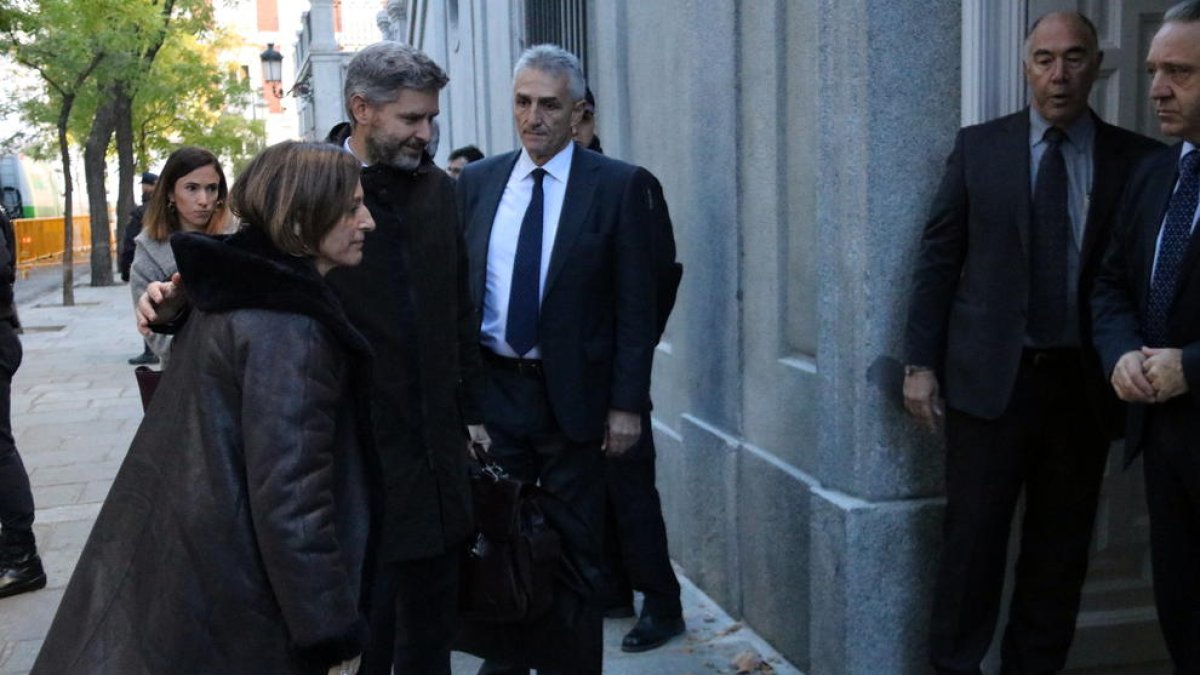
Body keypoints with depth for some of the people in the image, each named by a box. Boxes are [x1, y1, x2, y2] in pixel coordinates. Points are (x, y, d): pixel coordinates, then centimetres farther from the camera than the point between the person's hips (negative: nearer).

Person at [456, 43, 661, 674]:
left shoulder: (619, 186, -6)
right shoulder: (477, 181, 5)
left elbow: (636, 304, -7)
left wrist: (626, 403, -11)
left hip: (573, 393, -3)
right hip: (492, 388, 4)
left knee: (574, 549, 9)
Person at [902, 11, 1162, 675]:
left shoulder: (1136, 159, 3)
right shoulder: (978, 147, 3)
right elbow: (938, 259, 3)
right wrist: (920, 363, -1)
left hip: (1083, 383, 1)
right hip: (990, 376, -1)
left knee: (1061, 547, 10)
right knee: (972, 540, 3)